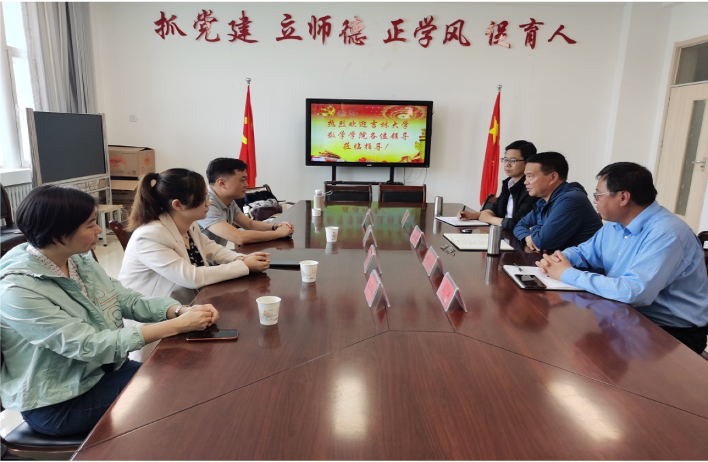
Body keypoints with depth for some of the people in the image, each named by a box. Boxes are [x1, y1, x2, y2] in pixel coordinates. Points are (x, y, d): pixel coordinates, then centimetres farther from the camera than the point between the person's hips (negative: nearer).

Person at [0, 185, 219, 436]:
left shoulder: (79, 259, -3)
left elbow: (128, 300, 0)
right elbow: (89, 346, -28)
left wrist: (182, 310, -20)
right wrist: (178, 325, -30)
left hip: (103, 369, 7)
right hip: (58, 403, -6)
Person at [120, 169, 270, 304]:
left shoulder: (190, 226, -2)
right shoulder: (149, 236, -27)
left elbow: (212, 249, 12)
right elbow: (192, 277, -30)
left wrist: (242, 258, -8)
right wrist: (244, 266, -25)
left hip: (188, 304, 7)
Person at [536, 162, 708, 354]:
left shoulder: (666, 233, -26)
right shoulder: (615, 224, 2)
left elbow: (634, 292, -36)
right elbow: (583, 252, 15)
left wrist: (569, 274, -28)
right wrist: (556, 260, -10)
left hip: (674, 332, -7)